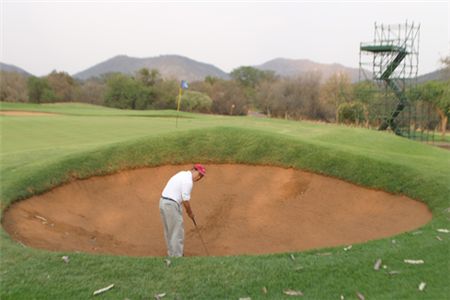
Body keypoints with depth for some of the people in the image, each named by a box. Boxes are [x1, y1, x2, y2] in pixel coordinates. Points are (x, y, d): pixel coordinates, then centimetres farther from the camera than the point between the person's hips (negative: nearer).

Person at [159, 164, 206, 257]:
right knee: (177, 232, 2)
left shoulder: (182, 174, 14)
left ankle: (172, 254, 33)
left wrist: (188, 210, 18)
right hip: (171, 205, -10)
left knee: (169, 231, 20)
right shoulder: (188, 181, -16)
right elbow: (185, 200, -16)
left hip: (163, 202, 10)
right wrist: (190, 213, -1)